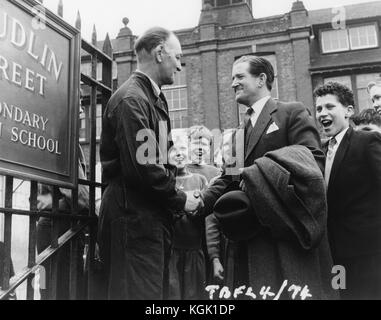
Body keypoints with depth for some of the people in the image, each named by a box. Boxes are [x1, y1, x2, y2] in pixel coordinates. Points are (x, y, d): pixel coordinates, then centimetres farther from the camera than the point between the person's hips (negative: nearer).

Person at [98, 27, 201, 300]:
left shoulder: (153, 98, 17)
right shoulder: (131, 99, -14)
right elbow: (141, 169, -22)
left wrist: (178, 190, 6)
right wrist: (180, 200, -10)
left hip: (153, 216, 10)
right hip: (135, 218, -10)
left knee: (156, 291, 16)